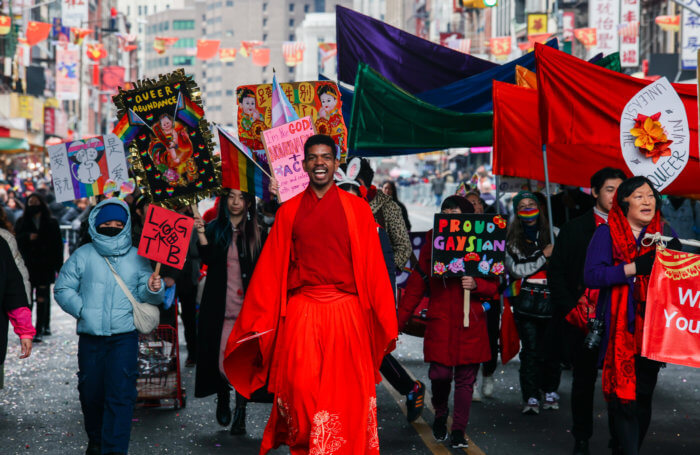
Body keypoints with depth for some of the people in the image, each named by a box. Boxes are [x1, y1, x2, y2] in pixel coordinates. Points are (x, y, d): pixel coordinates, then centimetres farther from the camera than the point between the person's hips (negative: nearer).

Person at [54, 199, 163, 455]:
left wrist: (152, 290, -19)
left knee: (121, 393, -11)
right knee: (91, 392, 11)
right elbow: (62, 289, 5)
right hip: (90, 335, 1)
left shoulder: (136, 258, 8)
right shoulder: (83, 255, 5)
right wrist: (82, 310, -8)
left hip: (124, 335, -1)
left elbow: (144, 294, 3)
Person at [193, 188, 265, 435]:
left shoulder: (257, 233, 8)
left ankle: (240, 414, 3)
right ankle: (223, 398, 28)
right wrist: (200, 233, -15)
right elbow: (208, 260, -6)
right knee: (222, 362, 0)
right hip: (220, 307, 0)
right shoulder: (214, 229, 7)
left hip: (247, 308, 0)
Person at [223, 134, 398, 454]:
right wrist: (256, 325, 3)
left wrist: (387, 324, -1)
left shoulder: (357, 208, 6)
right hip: (301, 311, 1)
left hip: (346, 311, 0)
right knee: (301, 388, -9)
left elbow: (373, 267, 3)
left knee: (344, 395, -1)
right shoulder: (289, 211, 10)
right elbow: (270, 269, 8)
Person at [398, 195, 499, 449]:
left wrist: (476, 285, -15)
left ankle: (459, 431, 12)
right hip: (440, 321, 0)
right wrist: (400, 319, 2)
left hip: (471, 323, 0)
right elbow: (417, 283, 7)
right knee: (440, 374, -5)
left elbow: (493, 286, 7)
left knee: (465, 378, 2)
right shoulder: (433, 242, 6)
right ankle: (440, 416, 24)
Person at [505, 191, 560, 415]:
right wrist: (543, 256, -7)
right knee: (530, 350, -4)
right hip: (526, 301, -1)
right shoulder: (511, 238, 6)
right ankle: (531, 398, -2)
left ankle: (551, 391, 19)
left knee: (551, 348, 3)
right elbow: (515, 270, -5)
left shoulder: (553, 233, 9)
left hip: (552, 300, 1)